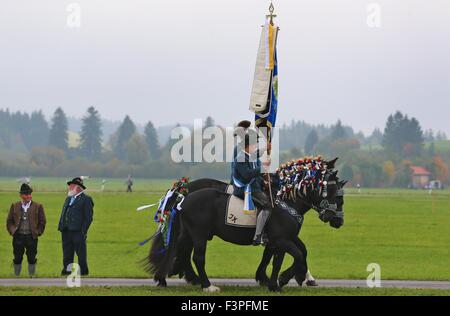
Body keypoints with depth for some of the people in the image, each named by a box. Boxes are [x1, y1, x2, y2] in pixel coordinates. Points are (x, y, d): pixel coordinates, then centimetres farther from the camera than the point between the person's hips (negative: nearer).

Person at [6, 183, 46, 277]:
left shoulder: (38, 207, 4)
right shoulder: (15, 206, 8)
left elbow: (42, 222, 6)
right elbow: (9, 221, 12)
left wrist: (38, 232, -3)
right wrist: (12, 230, -1)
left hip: (31, 237, -1)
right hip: (18, 236, 1)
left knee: (32, 258, 2)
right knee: (17, 258, 5)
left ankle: (32, 275, 13)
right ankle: (16, 276, 15)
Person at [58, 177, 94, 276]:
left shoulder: (86, 199, -3)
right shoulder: (68, 198, 21)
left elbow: (88, 218, -9)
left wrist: (83, 231, -15)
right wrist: (60, 227, 9)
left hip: (77, 232, -7)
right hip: (66, 232, 7)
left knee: (81, 255, -2)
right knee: (67, 256, 9)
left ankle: (83, 272, 4)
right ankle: (67, 271, 14)